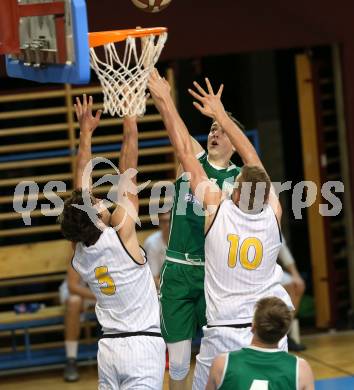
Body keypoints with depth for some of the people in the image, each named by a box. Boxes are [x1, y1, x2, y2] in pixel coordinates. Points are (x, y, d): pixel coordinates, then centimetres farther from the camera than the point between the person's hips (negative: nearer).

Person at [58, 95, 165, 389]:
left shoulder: (79, 253, 3)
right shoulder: (120, 233, -12)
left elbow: (82, 189, 12)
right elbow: (127, 175, -7)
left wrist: (86, 133, 19)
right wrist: (130, 122, 0)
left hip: (109, 345, 6)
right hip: (143, 343, -6)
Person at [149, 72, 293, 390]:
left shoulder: (217, 210, -10)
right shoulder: (273, 214, -5)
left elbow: (186, 152, -4)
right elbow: (252, 158, 8)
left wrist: (165, 102, 4)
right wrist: (220, 114, 17)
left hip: (224, 332, -2)